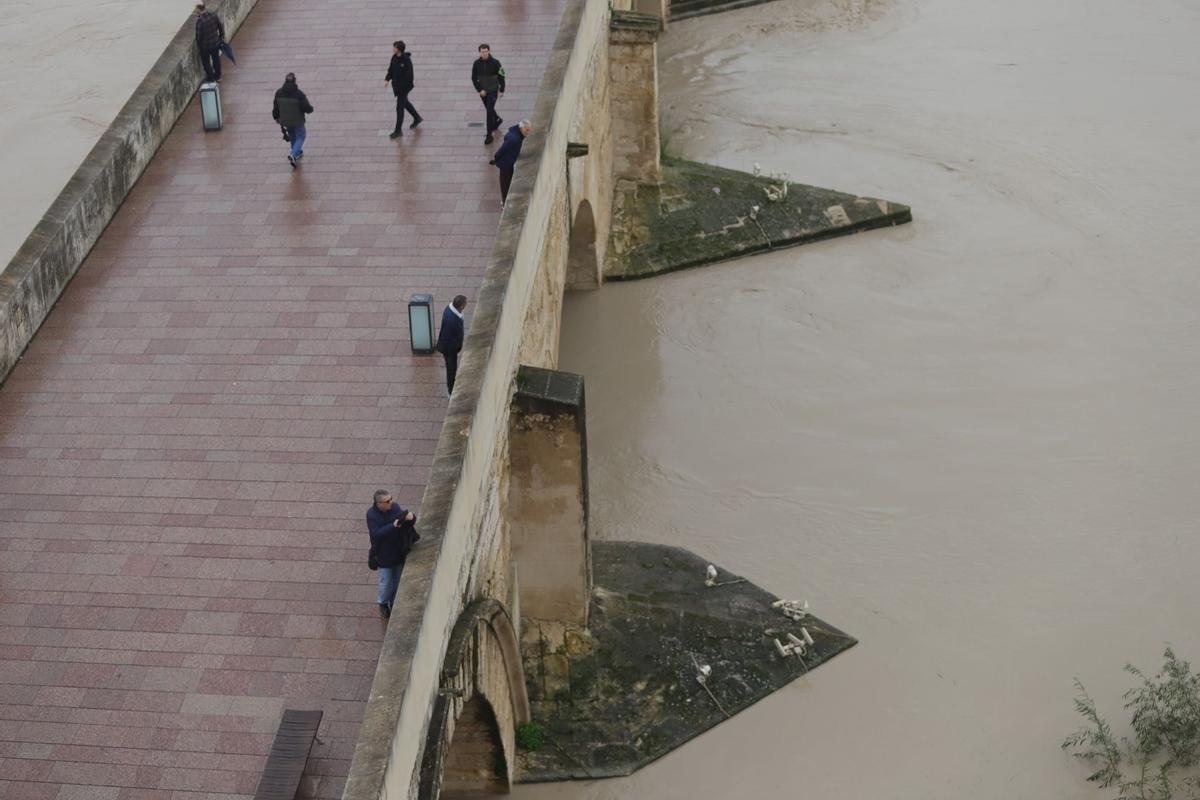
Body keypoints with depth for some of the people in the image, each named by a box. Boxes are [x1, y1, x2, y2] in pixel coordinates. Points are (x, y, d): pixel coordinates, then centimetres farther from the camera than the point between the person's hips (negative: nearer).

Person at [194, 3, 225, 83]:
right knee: (216, 59, 26)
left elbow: (199, 35, -24)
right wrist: (221, 37, 18)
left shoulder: (200, 21, -32)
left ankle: (210, 78, 35)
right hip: (216, 43, 6)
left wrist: (198, 44, -3)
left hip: (205, 46, -6)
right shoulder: (214, 15, -13)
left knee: (206, 62, 19)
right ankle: (217, 76, 45)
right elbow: (221, 27, 1)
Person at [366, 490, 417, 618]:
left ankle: (395, 602, 42)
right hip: (384, 554, -4)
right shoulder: (371, 515, -21)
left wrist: (410, 517, -30)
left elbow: (406, 525, -6)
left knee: (398, 580, 19)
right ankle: (383, 604, 39)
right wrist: (393, 526, -38)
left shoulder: (395, 507, -11)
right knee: (386, 581, 13)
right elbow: (376, 534, -29)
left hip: (399, 551, 4)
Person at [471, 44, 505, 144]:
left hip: (493, 91, -4)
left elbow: (501, 77, -6)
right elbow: (474, 78, -2)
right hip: (483, 91, 4)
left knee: (490, 111, -11)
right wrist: (480, 90, -11)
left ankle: (489, 135, -7)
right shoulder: (477, 63, -8)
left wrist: (501, 90, -6)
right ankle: (497, 120, 53)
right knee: (489, 109, 21)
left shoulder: (495, 63, -15)